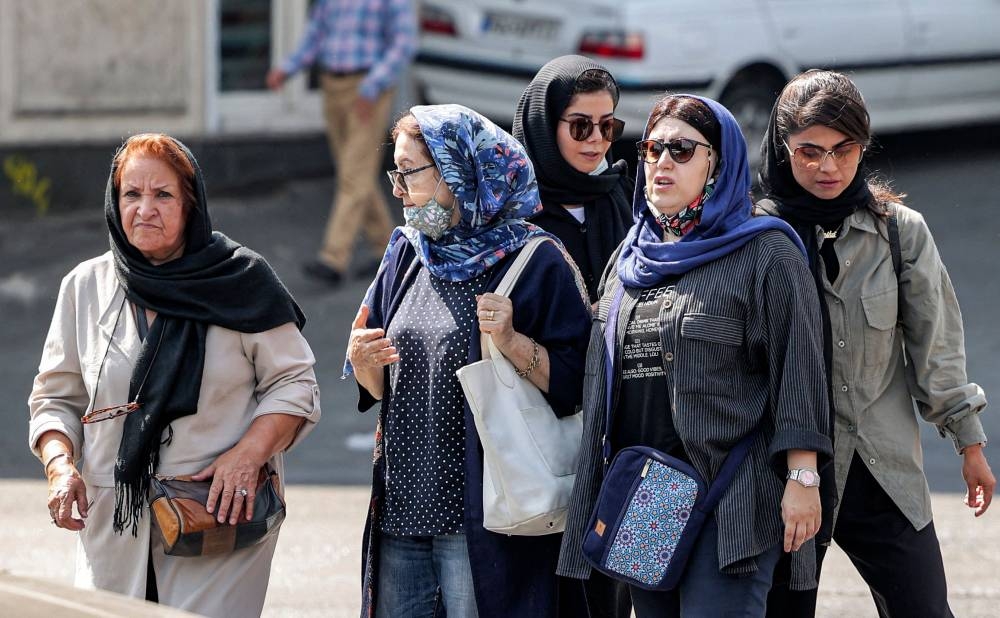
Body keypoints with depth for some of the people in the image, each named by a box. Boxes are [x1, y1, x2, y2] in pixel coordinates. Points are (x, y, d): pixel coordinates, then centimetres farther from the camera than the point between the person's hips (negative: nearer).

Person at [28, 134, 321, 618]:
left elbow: (294, 384, 1)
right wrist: (59, 464, -6)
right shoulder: (86, 287, 7)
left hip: (219, 517, -3)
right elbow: (55, 400, 13)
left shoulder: (242, 282, -1)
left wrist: (248, 455, -15)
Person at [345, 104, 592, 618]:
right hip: (401, 507, 6)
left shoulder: (535, 262, -7)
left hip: (483, 515, -6)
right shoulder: (407, 254, 12)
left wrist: (513, 343, -24)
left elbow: (573, 384, -11)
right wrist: (363, 361, -4)